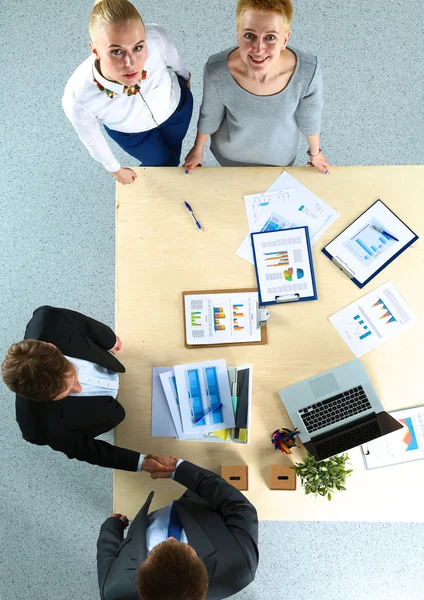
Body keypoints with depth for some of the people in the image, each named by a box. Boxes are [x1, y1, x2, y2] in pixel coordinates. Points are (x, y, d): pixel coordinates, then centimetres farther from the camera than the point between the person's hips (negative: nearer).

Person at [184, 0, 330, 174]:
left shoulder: (307, 71, -34)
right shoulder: (217, 70, -35)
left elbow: (309, 117, -13)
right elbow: (210, 115, -13)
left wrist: (315, 153, 4)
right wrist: (198, 149, 3)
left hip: (280, 154, 1)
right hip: (231, 152, 0)